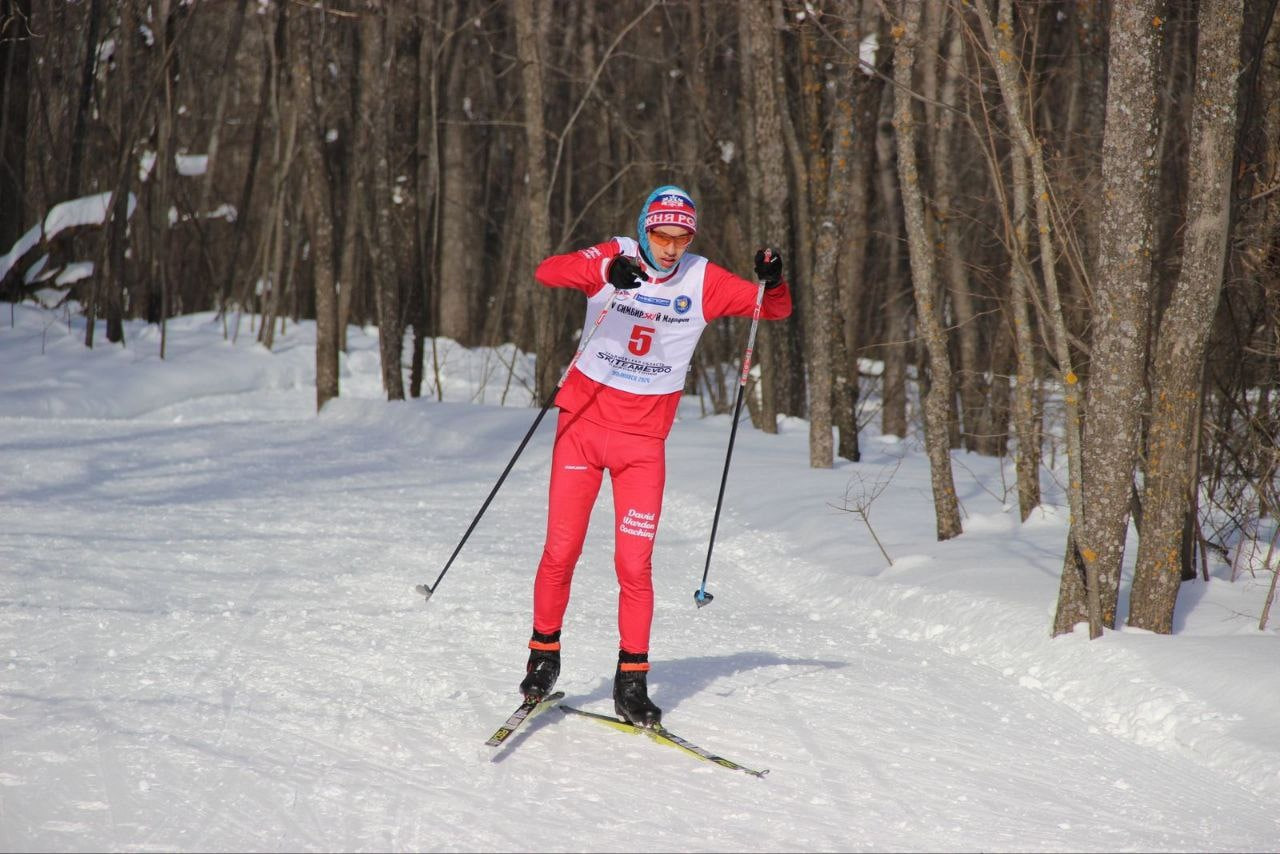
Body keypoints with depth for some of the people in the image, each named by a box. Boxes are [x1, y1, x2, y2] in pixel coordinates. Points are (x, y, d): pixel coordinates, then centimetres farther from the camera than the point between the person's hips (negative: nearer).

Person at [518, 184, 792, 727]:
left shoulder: (704, 282, 0)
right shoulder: (613, 258, -6)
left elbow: (775, 310, 1)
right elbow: (548, 272, -23)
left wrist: (773, 283, -23)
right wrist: (607, 269, -41)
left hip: (644, 441, 1)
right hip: (584, 423, -1)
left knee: (634, 564, -4)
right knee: (561, 551, 1)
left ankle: (632, 681, 5)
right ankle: (543, 656, 20)